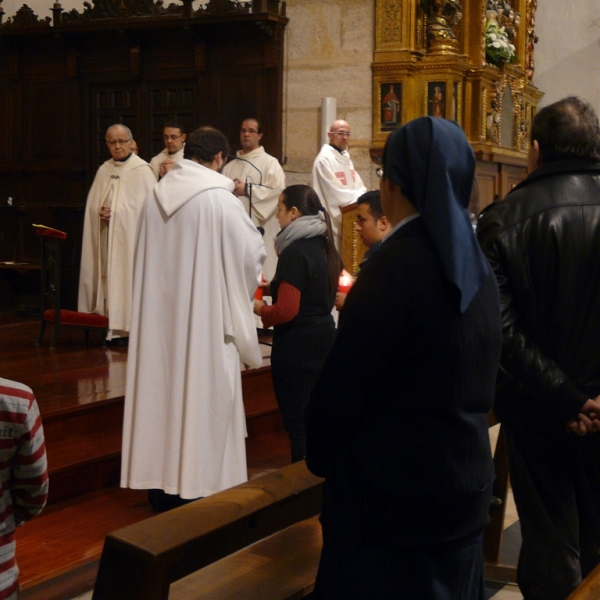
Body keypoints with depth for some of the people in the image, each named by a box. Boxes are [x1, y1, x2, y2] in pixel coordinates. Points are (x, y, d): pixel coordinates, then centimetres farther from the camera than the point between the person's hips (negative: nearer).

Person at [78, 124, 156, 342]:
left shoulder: (142, 171, -5)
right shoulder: (104, 170, 13)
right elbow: (92, 205, 15)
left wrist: (115, 213, -13)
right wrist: (100, 212, -8)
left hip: (129, 236, -5)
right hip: (106, 237, 5)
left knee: (128, 275, -7)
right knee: (108, 274, 3)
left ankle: (131, 323, -3)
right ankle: (112, 326, 6)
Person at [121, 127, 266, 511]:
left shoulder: (157, 196, 3)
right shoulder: (220, 199, -14)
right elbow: (252, 252, -6)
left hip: (160, 313, 6)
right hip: (205, 317, -6)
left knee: (163, 391, 12)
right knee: (201, 396, 3)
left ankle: (162, 488, 21)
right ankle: (195, 487, 9)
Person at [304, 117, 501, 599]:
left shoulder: (396, 265, -20)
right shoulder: (474, 264, 5)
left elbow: (342, 385, -16)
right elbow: (478, 383, 11)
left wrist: (320, 458, 1)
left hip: (391, 491, -8)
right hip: (465, 482, 8)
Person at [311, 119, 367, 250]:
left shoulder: (345, 157, 17)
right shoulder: (324, 159, -12)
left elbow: (358, 186, 15)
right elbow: (336, 194, -16)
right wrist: (360, 197, -11)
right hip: (333, 219, -9)